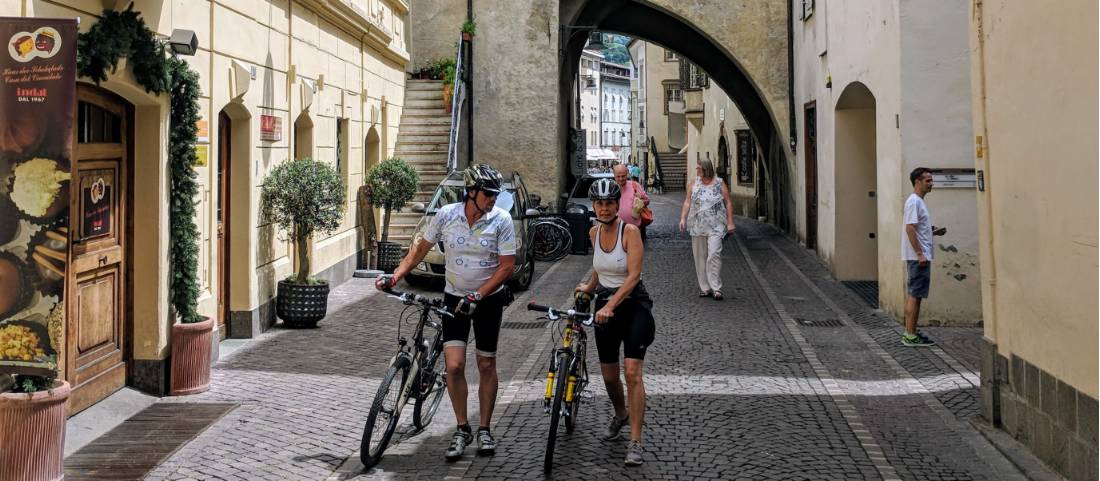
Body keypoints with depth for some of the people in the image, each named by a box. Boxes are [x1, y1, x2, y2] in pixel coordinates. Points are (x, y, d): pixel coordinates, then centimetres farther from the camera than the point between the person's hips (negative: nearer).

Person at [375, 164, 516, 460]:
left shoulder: (502, 220, -15)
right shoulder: (446, 215, -10)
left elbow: (506, 266, -13)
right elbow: (421, 249, 2)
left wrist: (477, 296, -20)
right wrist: (394, 277, -8)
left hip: (489, 299, -1)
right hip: (454, 298, 1)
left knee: (486, 365, 8)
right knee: (454, 366, -10)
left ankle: (484, 430, 24)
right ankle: (462, 429, 9)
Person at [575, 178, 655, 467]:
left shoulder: (630, 231, -15)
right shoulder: (594, 233, 3)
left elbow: (633, 275, -23)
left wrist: (611, 306, -31)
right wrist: (589, 287, 30)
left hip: (633, 305, -5)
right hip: (604, 307, 5)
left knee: (632, 373, -15)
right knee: (609, 375, 12)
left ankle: (635, 443, -10)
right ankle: (620, 415, 42)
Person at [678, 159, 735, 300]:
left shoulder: (719, 183, 1)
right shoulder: (693, 183, 7)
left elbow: (728, 203, 4)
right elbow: (687, 202, 6)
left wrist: (730, 222, -2)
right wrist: (683, 218, -7)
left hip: (716, 226, -3)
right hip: (698, 225, 3)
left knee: (714, 254, -15)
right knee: (700, 257, 5)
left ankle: (716, 289, -12)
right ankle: (704, 288, 14)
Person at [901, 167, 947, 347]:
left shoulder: (918, 201, 18)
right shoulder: (914, 201, -14)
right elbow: (910, 228, -22)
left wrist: (935, 232, 13)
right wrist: (920, 254, -24)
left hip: (918, 257, 11)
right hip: (918, 257, -11)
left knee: (913, 295, 13)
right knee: (915, 295, -9)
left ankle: (910, 332, 18)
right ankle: (910, 336, -8)